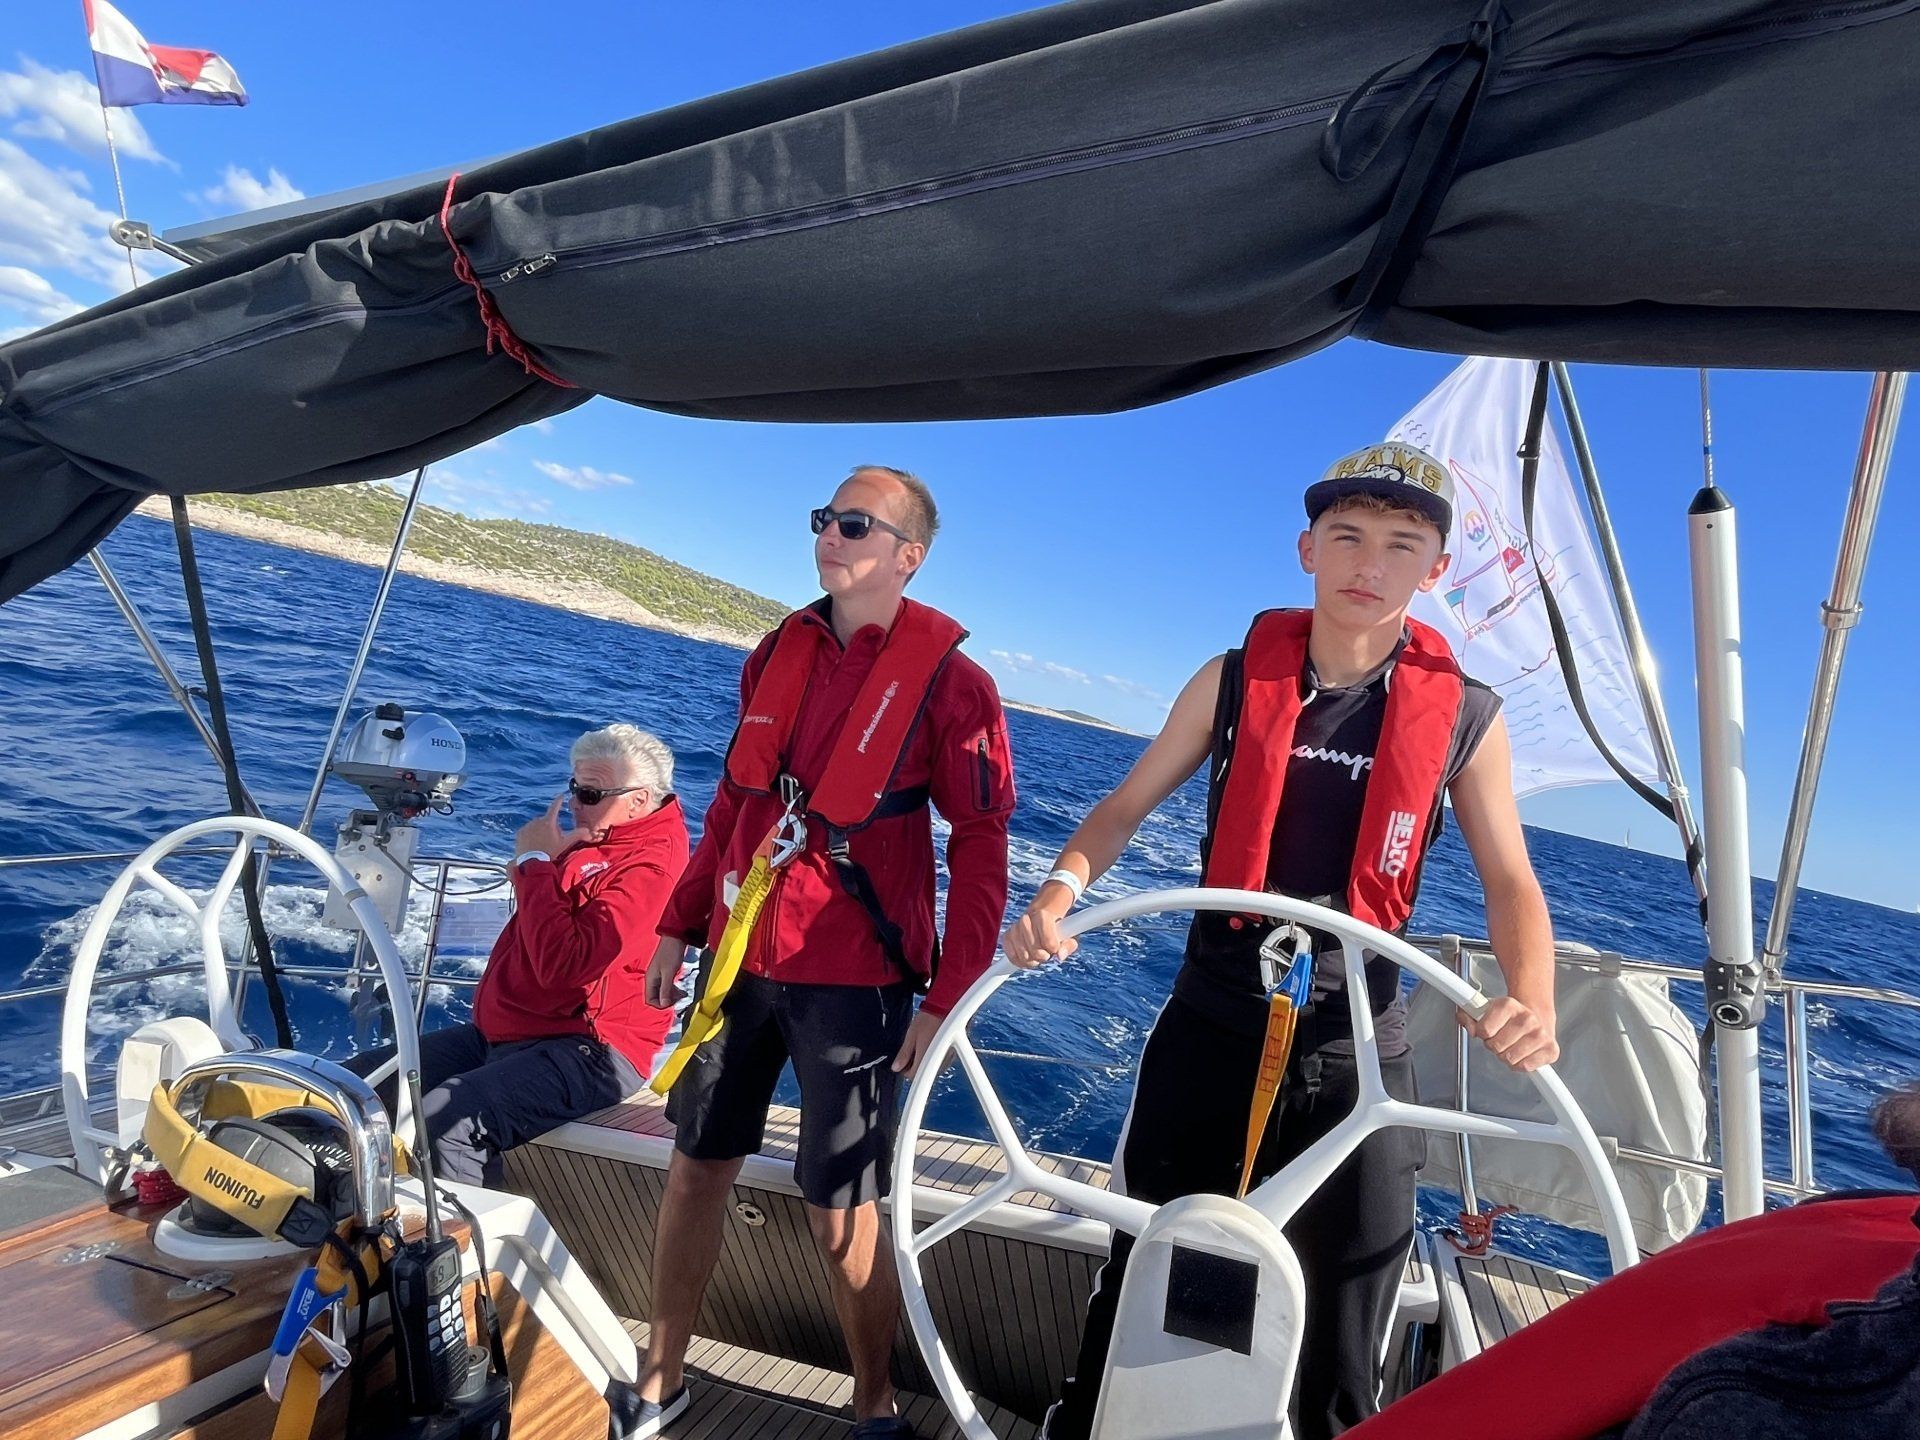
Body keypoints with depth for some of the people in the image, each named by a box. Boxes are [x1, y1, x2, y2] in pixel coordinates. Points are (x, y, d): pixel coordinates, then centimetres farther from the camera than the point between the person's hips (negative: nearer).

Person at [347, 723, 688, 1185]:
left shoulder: (652, 864, -18)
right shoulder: (593, 839, 14)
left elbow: (562, 964, -26)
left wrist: (536, 862, -17)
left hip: (586, 1051, -11)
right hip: (498, 1034, 11)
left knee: (445, 1122, -32)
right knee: (357, 1081, 7)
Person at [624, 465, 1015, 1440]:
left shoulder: (951, 682, -10)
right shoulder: (778, 653, 7)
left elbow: (982, 849, -10)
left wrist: (948, 997, -14)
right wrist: (679, 924, 14)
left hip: (853, 976, -5)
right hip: (740, 956, 6)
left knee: (843, 1213, 4)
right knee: (696, 1167, 16)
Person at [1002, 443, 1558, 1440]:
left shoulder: (1464, 717, -4)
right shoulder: (1234, 680, -3)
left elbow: (1509, 882, 3)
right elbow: (1126, 807, 3)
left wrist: (1532, 1001, -16)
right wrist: (1060, 890, -16)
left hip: (1354, 1057, 0)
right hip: (1207, 1032, 1)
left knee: (1339, 1345, 14)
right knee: (1135, 1290, 14)